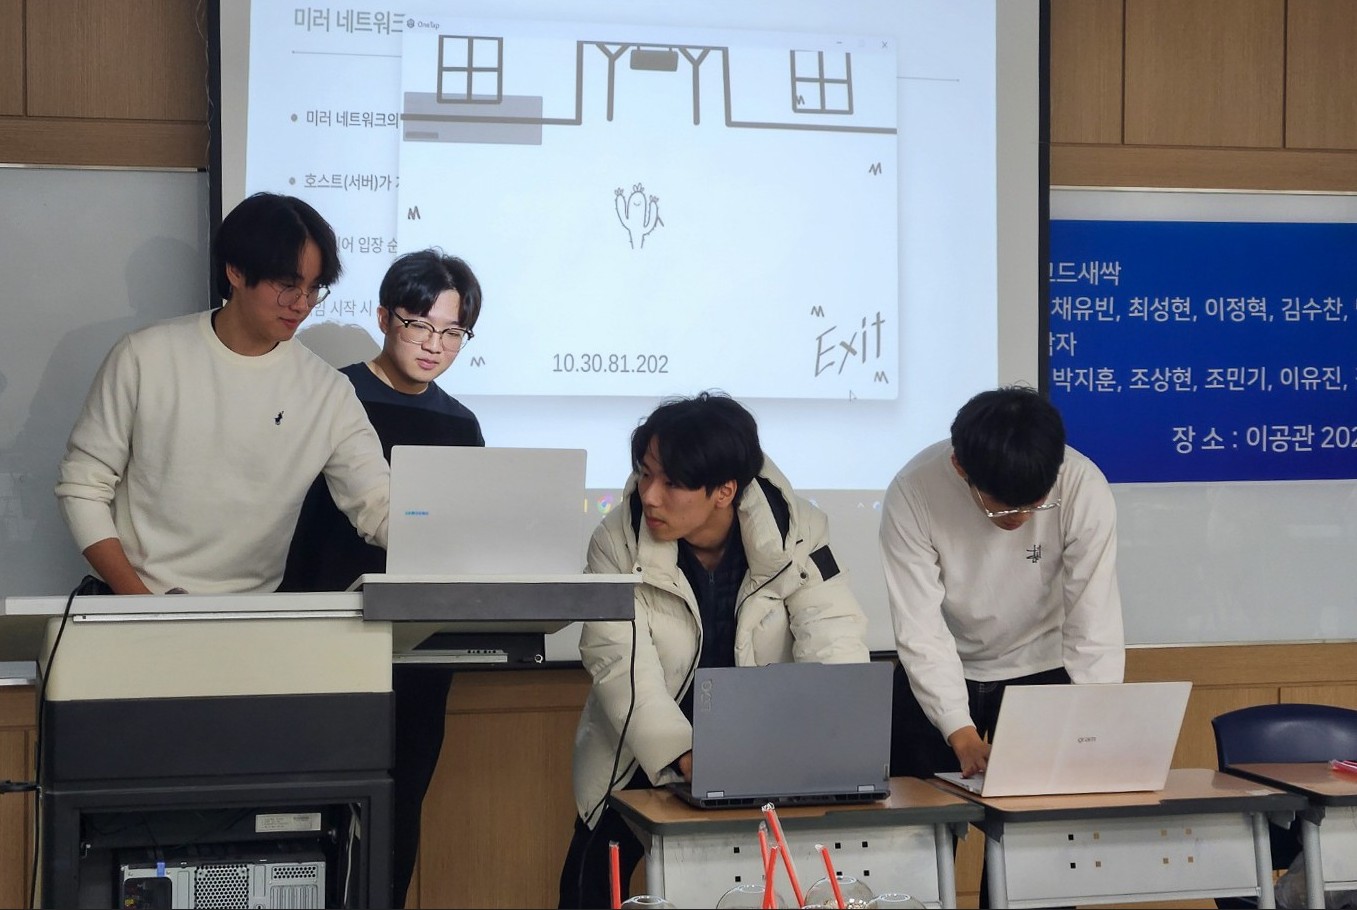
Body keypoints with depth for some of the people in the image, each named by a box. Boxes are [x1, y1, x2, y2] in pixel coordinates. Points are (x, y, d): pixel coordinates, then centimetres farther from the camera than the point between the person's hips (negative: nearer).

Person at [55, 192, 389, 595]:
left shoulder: (327, 392, 1)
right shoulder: (145, 357, -2)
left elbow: (379, 506, -2)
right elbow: (81, 487, 1)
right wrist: (138, 599, -10)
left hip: (250, 616, 2)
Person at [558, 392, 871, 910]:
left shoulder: (795, 532, -14)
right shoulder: (618, 542, -14)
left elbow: (832, 636, -20)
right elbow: (621, 662, -23)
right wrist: (685, 758, -37)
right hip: (642, 764, 0)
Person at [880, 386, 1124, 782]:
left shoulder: (1084, 487, -26)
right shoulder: (912, 493, -26)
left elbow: (1095, 625, -24)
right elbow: (920, 628, -25)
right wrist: (961, 733, -34)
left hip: (1043, 670, 0)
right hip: (940, 675, 0)